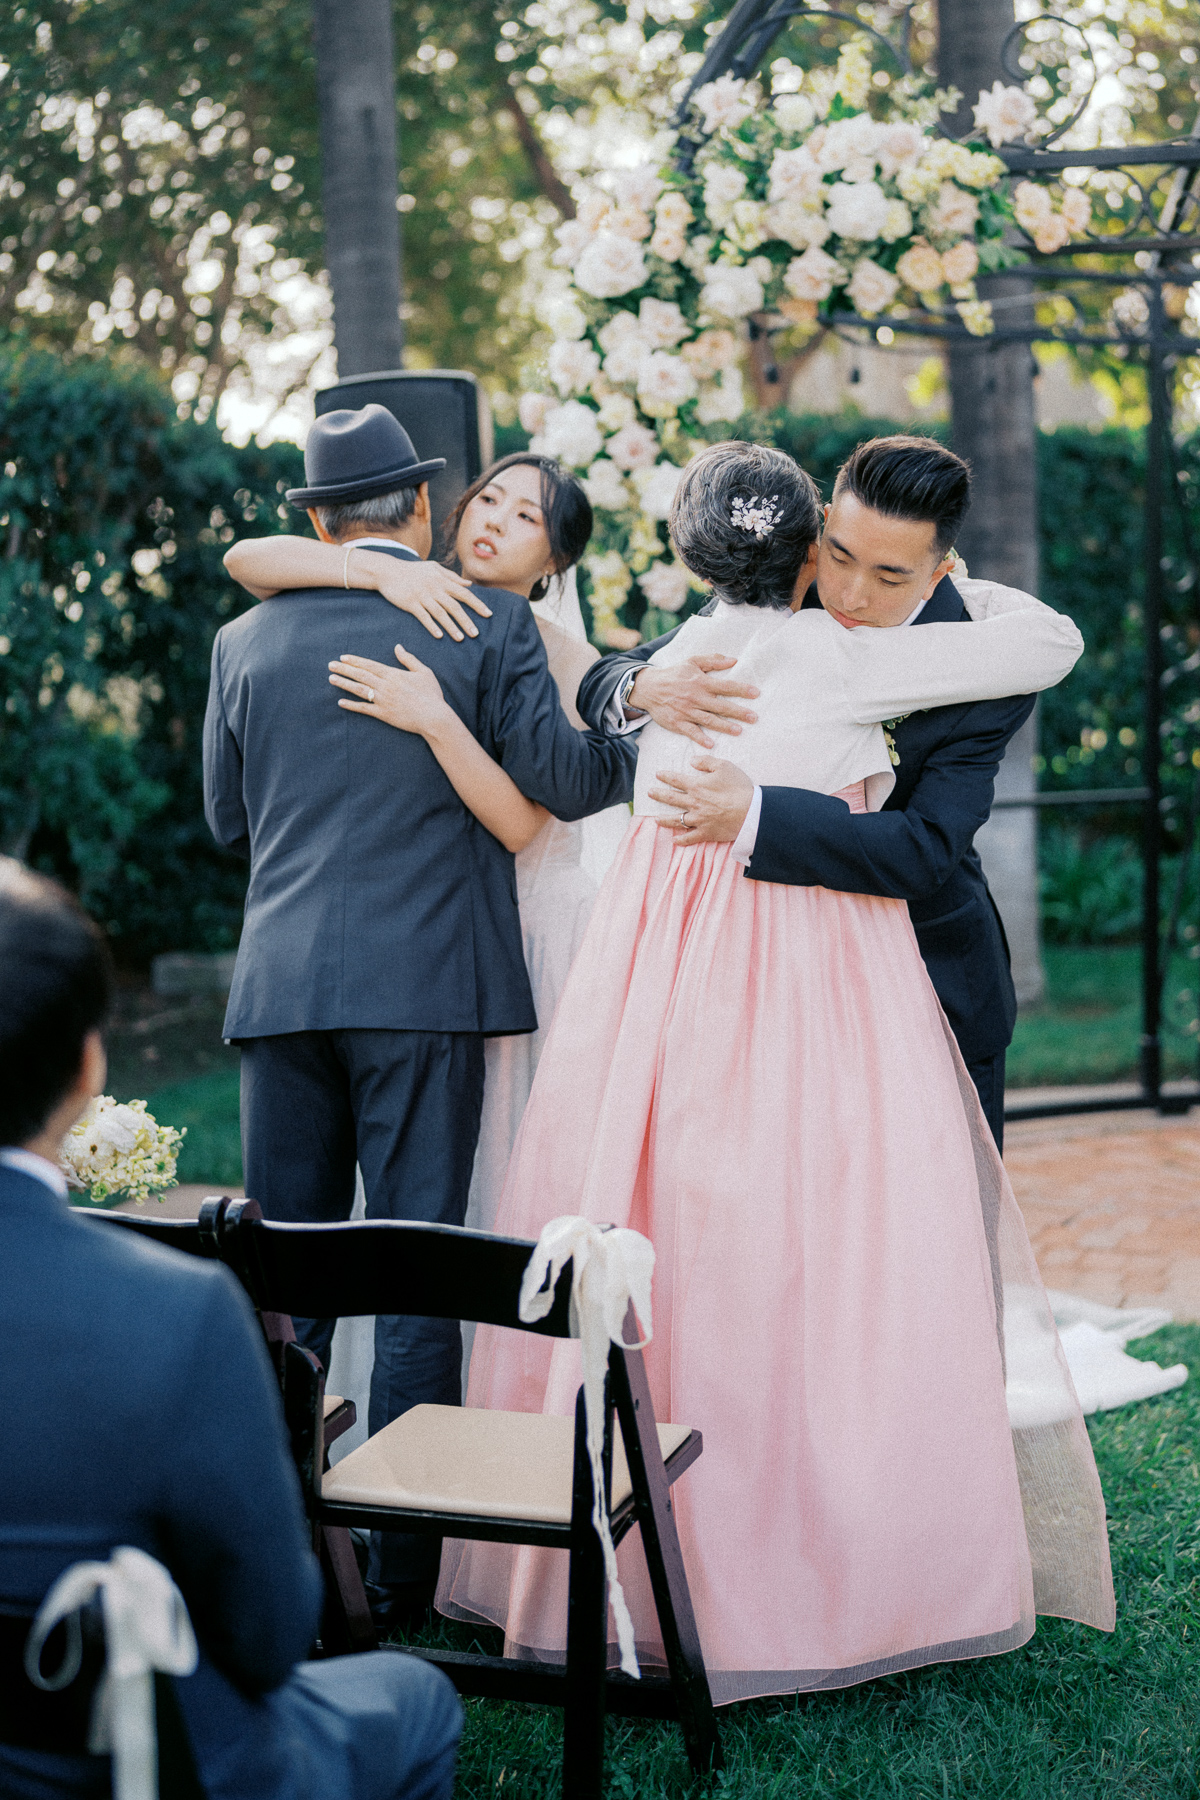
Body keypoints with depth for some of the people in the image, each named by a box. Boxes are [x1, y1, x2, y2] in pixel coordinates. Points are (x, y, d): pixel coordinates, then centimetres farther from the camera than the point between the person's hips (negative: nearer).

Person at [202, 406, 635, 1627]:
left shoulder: (245, 642, 7)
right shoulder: (491, 623, -2)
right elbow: (564, 781, -5)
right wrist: (651, 735, 14)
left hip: (281, 987, 3)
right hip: (424, 986, -3)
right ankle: (401, 1563, 7)